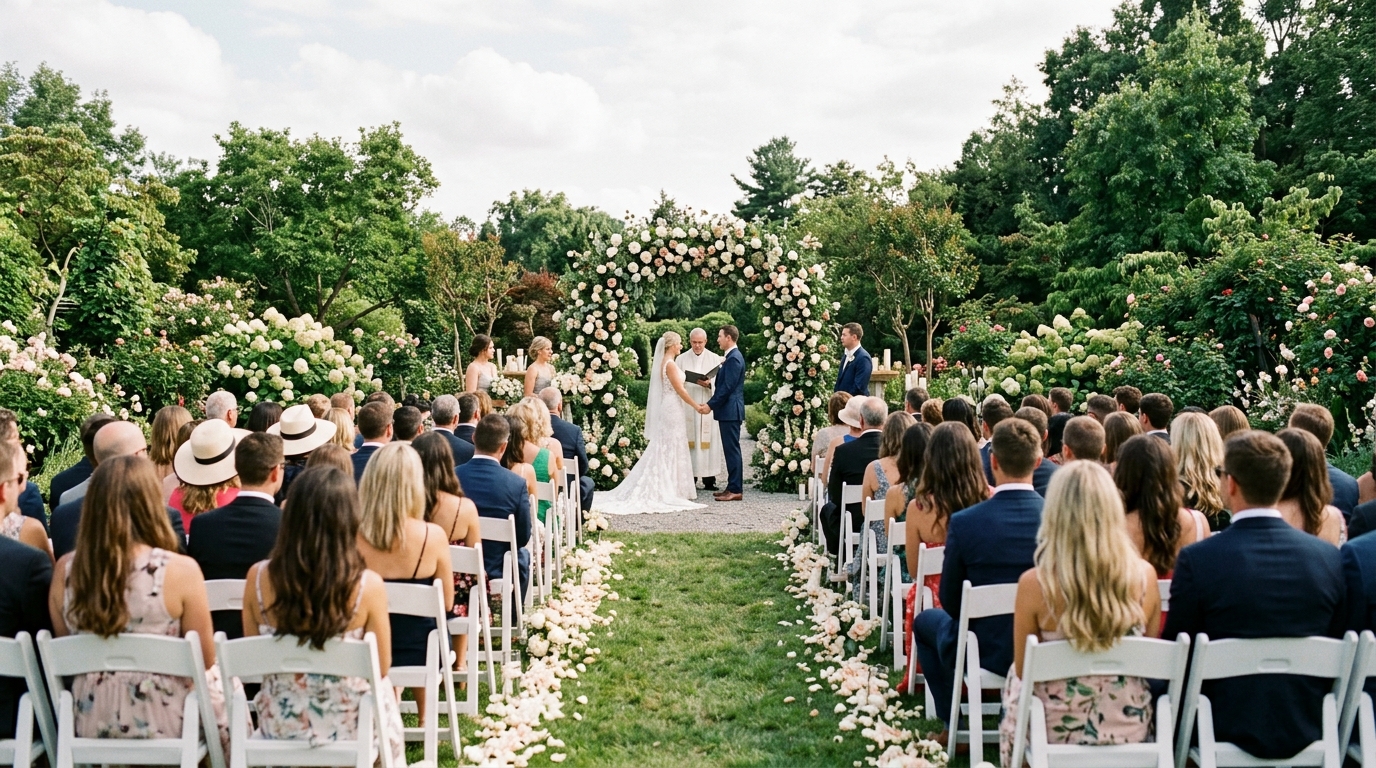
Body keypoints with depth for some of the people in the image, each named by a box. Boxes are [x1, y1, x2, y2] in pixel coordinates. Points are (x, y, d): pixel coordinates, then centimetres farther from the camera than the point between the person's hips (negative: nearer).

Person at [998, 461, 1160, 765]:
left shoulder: (1034, 584, -21)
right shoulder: (1144, 576, -13)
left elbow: (1023, 671, -7)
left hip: (1055, 733, -2)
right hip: (1131, 732, 3)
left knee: (1015, 679, 29)